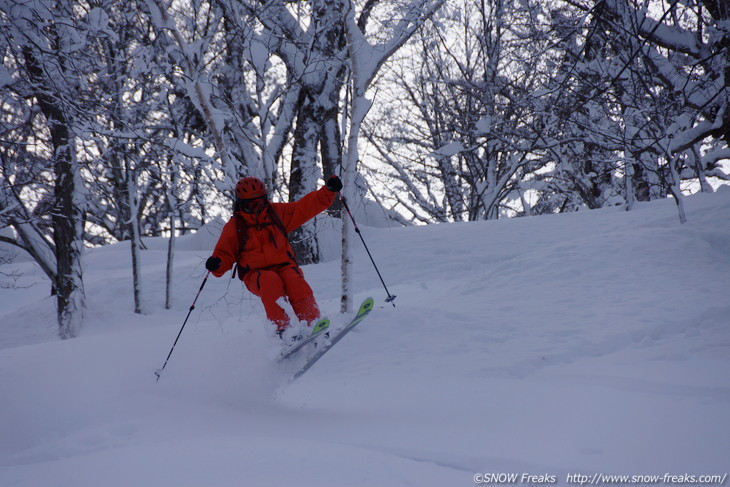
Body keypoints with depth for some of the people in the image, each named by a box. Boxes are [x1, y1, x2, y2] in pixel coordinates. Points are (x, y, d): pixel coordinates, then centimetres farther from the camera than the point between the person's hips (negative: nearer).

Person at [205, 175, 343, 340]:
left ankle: (312, 325, -39)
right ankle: (282, 329, -43)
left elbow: (308, 206, 11)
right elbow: (225, 254, 10)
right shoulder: (234, 227, 8)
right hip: (256, 275, -1)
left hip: (284, 266, 1)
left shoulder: (276, 212, 11)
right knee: (271, 282, -36)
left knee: (296, 282, -33)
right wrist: (216, 265, -14)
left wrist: (329, 190, -1)